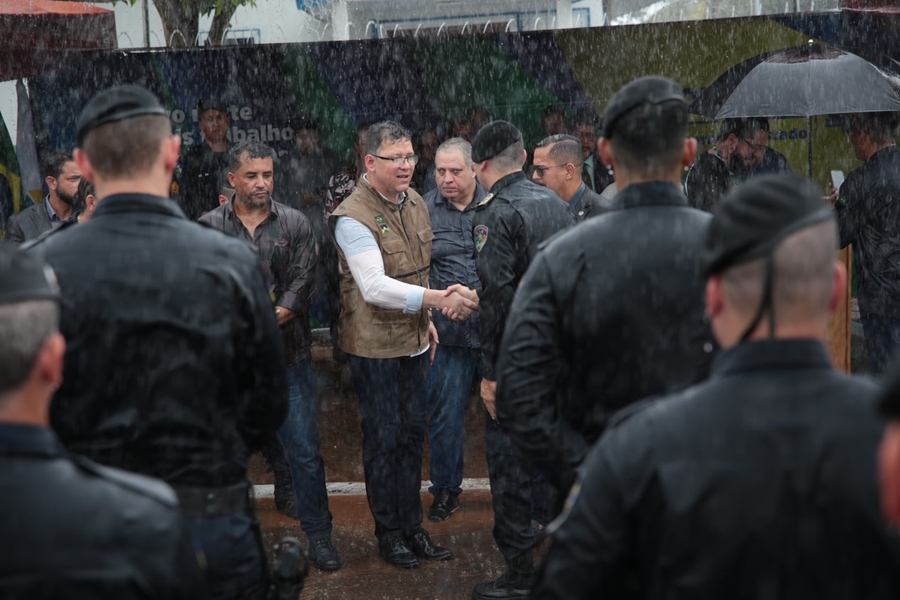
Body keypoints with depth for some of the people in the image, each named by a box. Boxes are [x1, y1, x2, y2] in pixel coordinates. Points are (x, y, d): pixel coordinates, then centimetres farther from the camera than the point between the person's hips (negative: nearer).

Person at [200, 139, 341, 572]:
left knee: (304, 448, -1)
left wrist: (274, 318, -17)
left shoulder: (295, 224, 4)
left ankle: (318, 533, 10)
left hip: (287, 354, -1)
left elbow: (304, 282, -5)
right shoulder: (210, 227, 3)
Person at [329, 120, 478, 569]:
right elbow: (375, 287, -29)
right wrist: (439, 299, -35)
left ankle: (412, 526, 27)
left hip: (413, 341, 7)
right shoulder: (353, 217, -19)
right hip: (374, 346, -7)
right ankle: (388, 532, 19)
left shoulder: (414, 202, 7)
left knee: (412, 434, 14)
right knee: (383, 439, 4)